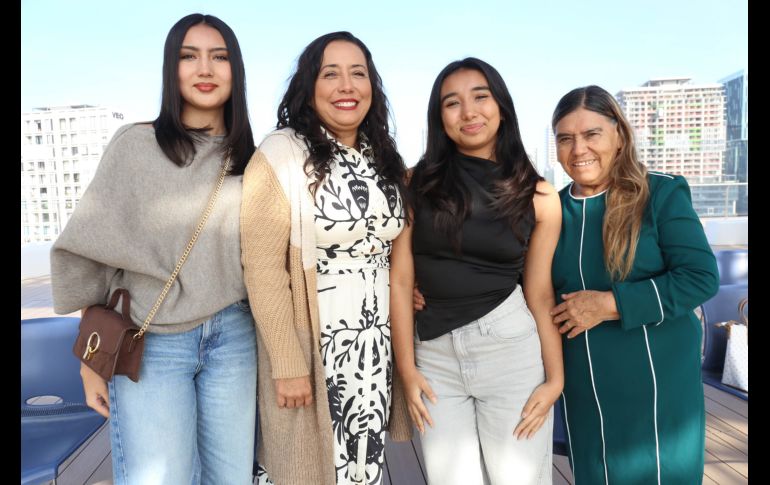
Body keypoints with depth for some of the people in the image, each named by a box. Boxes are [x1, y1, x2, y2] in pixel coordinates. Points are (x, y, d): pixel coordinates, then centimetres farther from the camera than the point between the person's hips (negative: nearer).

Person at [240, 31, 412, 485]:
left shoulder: (385, 159, 7)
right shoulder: (281, 154, -12)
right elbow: (263, 269, -15)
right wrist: (288, 363, -16)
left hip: (377, 343, 5)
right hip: (311, 345, -5)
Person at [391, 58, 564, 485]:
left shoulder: (538, 196, 0)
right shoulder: (418, 182, -1)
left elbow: (540, 296, 3)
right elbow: (399, 280, -1)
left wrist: (554, 378, 1)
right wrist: (407, 368, -2)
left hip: (511, 346, 0)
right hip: (435, 353, 1)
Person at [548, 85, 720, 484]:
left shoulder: (661, 194, -8)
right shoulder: (551, 210, 3)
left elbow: (700, 278, -14)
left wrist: (610, 304, -20)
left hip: (655, 383, -3)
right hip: (581, 389, 4)